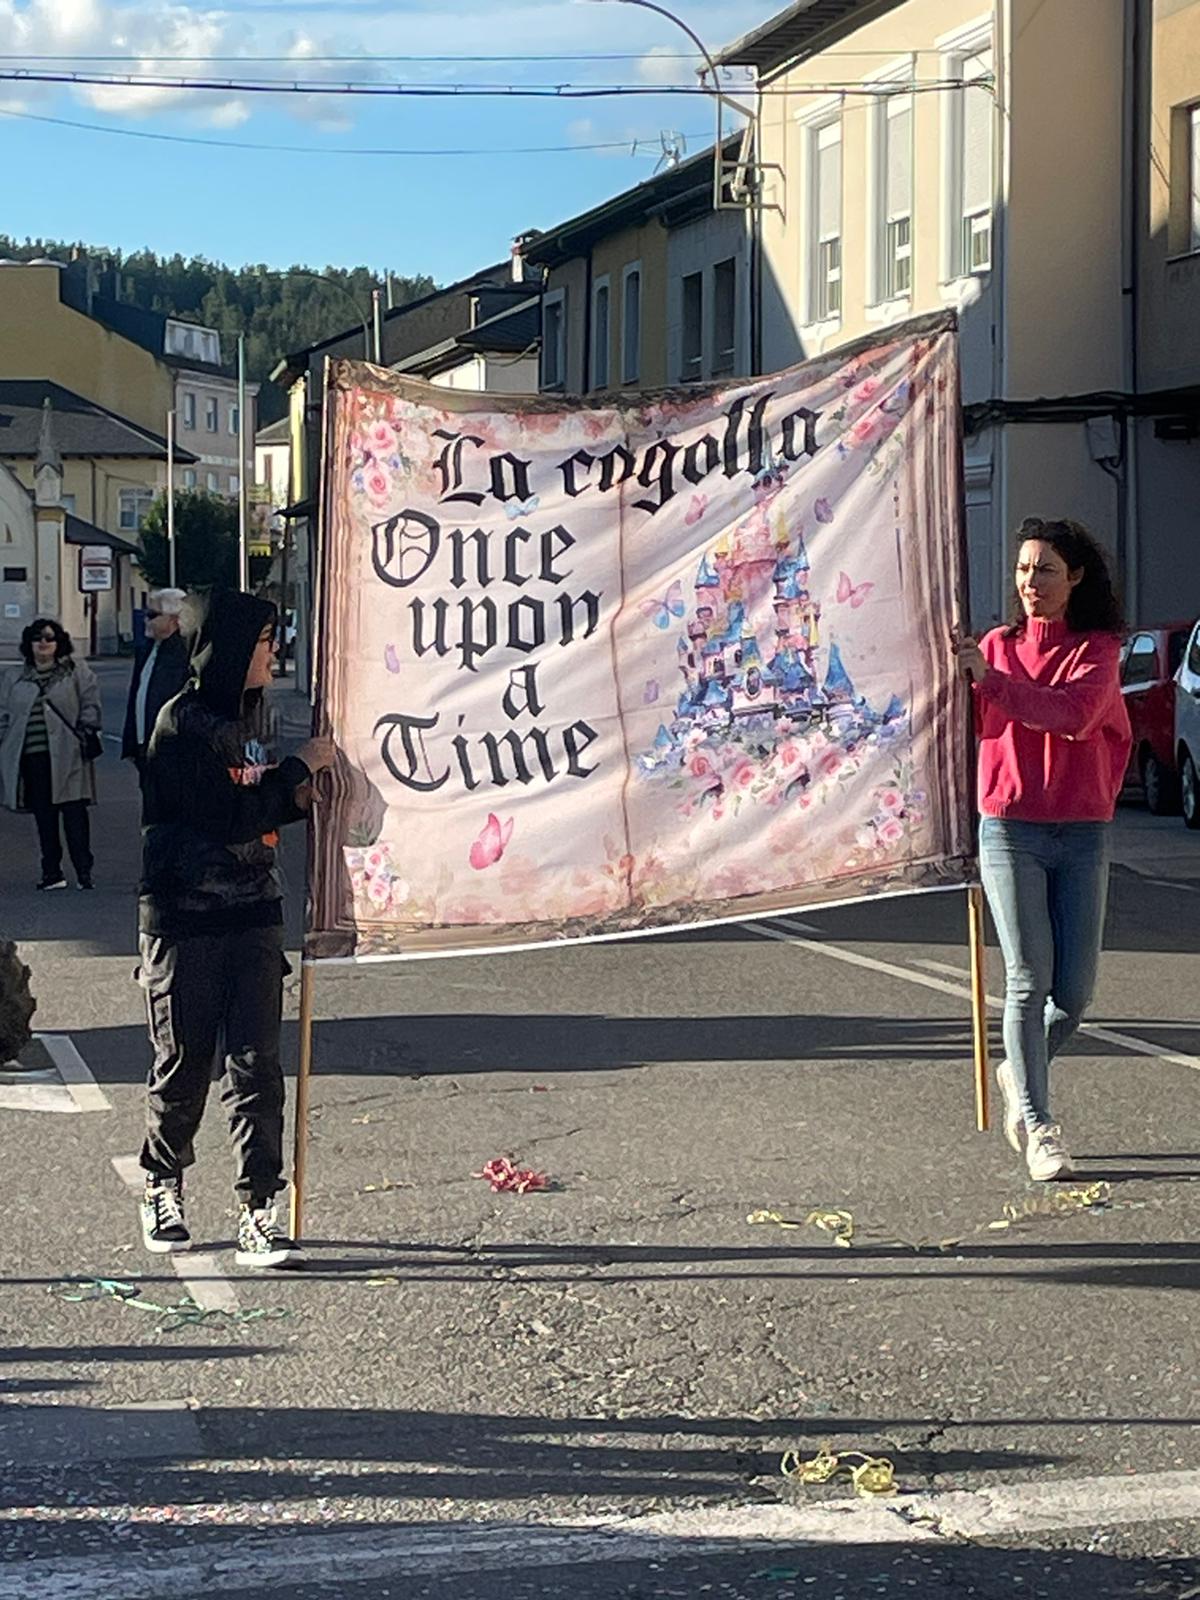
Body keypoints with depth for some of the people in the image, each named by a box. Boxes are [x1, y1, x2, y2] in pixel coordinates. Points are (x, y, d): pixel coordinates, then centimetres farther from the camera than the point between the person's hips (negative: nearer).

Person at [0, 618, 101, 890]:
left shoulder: (76, 671, 8)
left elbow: (91, 703, 3)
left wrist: (87, 731, -7)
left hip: (66, 754, -3)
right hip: (32, 756, 3)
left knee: (73, 811, -8)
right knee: (44, 816, 4)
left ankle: (83, 870, -5)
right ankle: (51, 871, 10)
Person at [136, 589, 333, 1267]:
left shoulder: (253, 711, 12)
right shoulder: (182, 722, -12)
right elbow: (226, 817, -20)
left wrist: (298, 798, 2)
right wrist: (301, 767, -12)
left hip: (254, 915, 6)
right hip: (185, 918, -6)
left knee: (257, 1064, -1)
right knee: (184, 1064, 6)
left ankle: (258, 1210, 0)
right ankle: (164, 1188, 27)